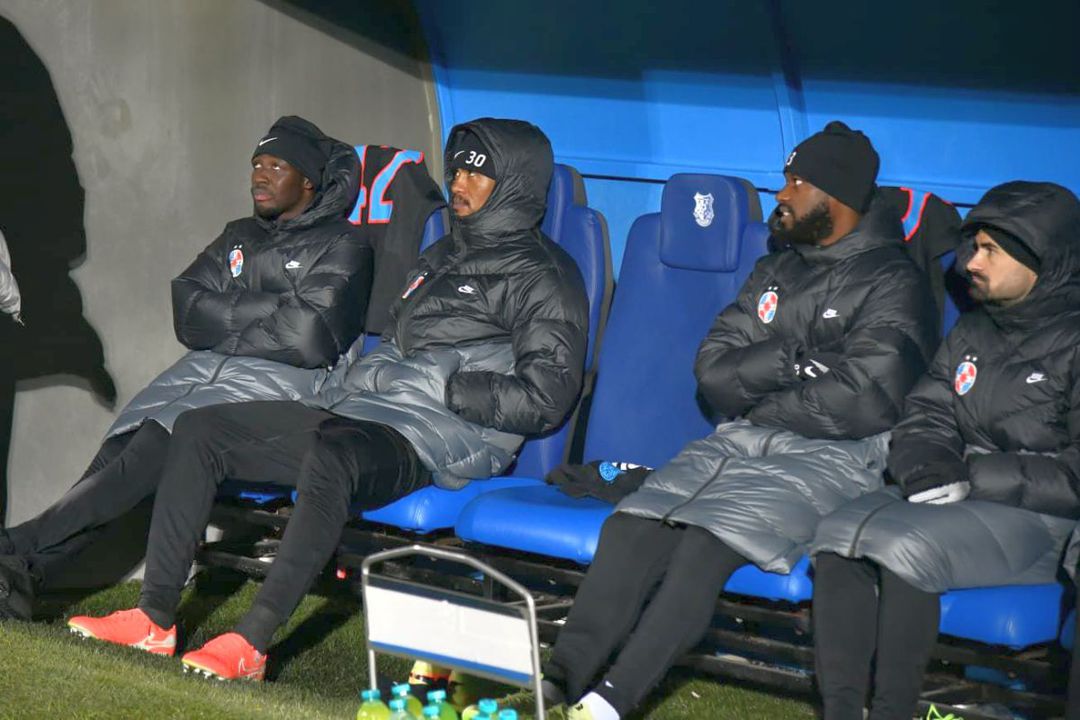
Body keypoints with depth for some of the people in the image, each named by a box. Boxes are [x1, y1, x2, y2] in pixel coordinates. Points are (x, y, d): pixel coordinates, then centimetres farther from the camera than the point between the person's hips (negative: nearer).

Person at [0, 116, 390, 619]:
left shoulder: (343, 246, 5)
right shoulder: (240, 236, 26)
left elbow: (308, 337, -11)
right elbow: (189, 311, 10)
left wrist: (222, 325, 0)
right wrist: (267, 309, -5)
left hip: (280, 381, -6)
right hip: (205, 371, 6)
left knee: (161, 445, -30)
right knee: (121, 446, -22)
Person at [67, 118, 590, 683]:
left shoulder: (542, 276, 0)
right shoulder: (443, 256, 27)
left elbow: (545, 400, -11)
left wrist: (444, 387, -12)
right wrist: (352, 374, 13)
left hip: (442, 439, -9)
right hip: (356, 417, 9)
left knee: (331, 454, -42)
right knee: (199, 431, -1)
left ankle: (250, 642, -42)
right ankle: (156, 618, -6)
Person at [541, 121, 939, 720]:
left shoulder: (893, 284, -1)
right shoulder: (777, 272, 21)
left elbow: (866, 400, -15)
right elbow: (713, 372, 11)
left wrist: (755, 398, -2)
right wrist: (799, 361, -7)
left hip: (833, 458, -6)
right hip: (739, 445, 6)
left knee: (710, 539, -32)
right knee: (632, 525, -21)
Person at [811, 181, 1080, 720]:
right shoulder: (973, 333, 17)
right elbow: (925, 418, 14)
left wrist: (972, 476, -15)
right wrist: (928, 471, -9)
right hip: (957, 502, 7)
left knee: (906, 545, -33)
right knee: (838, 533, -20)